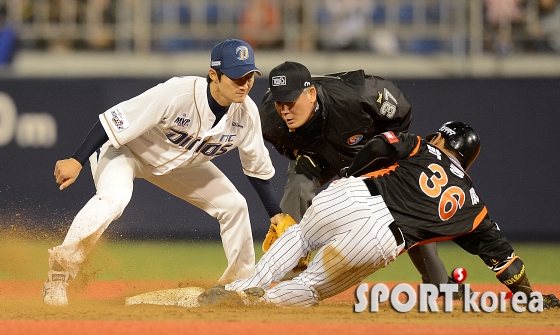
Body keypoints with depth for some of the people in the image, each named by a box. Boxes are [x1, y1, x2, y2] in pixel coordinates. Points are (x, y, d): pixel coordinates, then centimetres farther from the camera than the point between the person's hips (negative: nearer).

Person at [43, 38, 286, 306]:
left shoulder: (247, 113, -19)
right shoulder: (177, 94, -38)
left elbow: (257, 167, 0)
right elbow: (114, 120, -34)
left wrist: (276, 214, 4)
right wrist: (76, 161, -37)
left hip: (180, 164, 7)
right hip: (124, 150, -7)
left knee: (234, 205, 2)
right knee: (114, 197, -35)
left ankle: (243, 282, 24)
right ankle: (58, 278, -30)